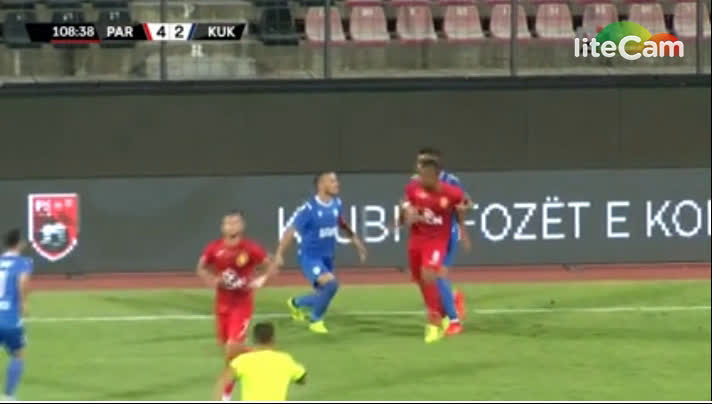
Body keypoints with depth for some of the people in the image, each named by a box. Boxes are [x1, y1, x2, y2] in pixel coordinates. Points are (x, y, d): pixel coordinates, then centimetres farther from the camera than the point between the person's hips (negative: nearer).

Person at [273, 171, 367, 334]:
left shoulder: (336, 204, -2)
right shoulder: (309, 209, -21)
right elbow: (290, 230, -17)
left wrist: (354, 238, 24)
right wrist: (279, 255, -21)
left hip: (327, 257, 7)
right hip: (310, 257, -7)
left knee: (324, 295, 13)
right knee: (331, 283, -26)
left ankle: (296, 303, 45)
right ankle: (316, 320, -1)